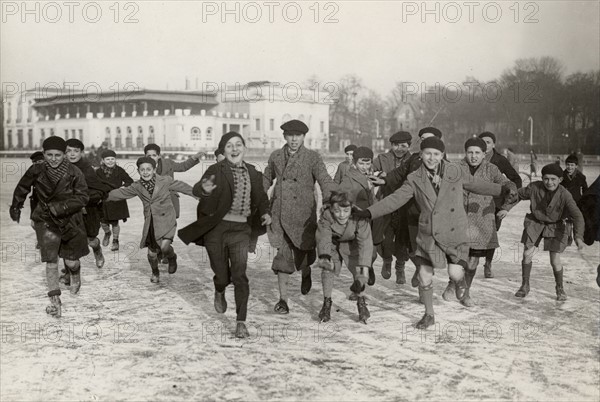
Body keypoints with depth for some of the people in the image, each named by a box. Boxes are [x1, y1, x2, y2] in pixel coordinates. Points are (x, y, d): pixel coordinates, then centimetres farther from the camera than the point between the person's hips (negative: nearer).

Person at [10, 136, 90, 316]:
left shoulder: (74, 173, -14)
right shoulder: (36, 171, -9)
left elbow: (82, 197, -14)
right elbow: (22, 188, 10)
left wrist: (61, 207, -24)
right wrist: (15, 207, 22)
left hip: (71, 220, 0)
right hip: (46, 221, 0)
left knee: (71, 261, 10)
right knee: (51, 261, -8)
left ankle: (75, 276, 48)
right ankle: (55, 300, 3)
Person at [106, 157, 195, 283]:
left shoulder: (165, 181, -6)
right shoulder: (137, 186, 3)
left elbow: (183, 187, 1)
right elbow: (121, 193, 11)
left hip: (166, 221, -3)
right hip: (150, 223, 3)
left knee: (164, 247, -22)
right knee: (151, 252, 8)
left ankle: (172, 258, 13)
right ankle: (155, 273, 38)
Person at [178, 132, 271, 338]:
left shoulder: (253, 173, 6)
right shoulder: (216, 171, -7)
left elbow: (261, 197, 22)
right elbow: (197, 189, -21)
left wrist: (265, 213, 4)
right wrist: (204, 189, -45)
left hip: (240, 230, 2)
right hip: (216, 229, -2)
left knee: (239, 275, -9)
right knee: (222, 274, 7)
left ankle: (241, 322, -1)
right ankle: (220, 292, 44)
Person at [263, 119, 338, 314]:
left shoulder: (313, 158, -3)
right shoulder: (276, 156, 8)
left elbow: (325, 181, -14)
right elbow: (267, 178, 23)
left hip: (303, 215, -1)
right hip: (279, 214, 2)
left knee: (302, 251, 8)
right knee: (283, 254, -6)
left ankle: (306, 273, 45)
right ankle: (283, 298, 0)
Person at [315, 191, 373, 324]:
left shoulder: (359, 218, -37)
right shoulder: (326, 217, -35)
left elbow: (365, 243, -41)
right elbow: (323, 238, -46)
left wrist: (362, 267, -51)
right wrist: (324, 256, -66)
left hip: (351, 245, 0)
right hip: (333, 244, 0)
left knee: (358, 271, -12)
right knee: (328, 269, -13)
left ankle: (361, 303, 8)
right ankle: (326, 303, 5)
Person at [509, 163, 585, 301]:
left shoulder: (565, 195, -25)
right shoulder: (534, 188, -20)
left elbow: (577, 216, -29)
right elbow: (518, 195, -2)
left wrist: (578, 236, -41)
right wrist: (506, 208, -10)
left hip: (555, 227, -2)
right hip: (535, 223, 2)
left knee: (555, 261, -3)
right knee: (527, 254, -3)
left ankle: (560, 288, 23)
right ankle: (525, 285, 16)